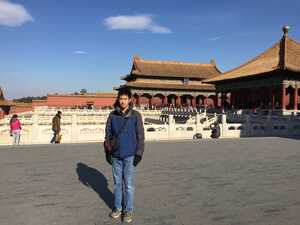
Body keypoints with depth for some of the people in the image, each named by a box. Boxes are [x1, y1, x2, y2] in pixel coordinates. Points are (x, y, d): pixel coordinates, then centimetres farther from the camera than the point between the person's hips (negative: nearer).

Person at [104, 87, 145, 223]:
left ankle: (128, 210, 18)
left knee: (129, 184, 3)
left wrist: (139, 153, -9)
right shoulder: (112, 115, 2)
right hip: (116, 155, 3)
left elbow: (140, 135, -4)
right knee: (117, 183, 14)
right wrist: (107, 152, 3)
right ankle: (118, 207, 29)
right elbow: (108, 134, 7)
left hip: (130, 155, -3)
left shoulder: (135, 115, -5)